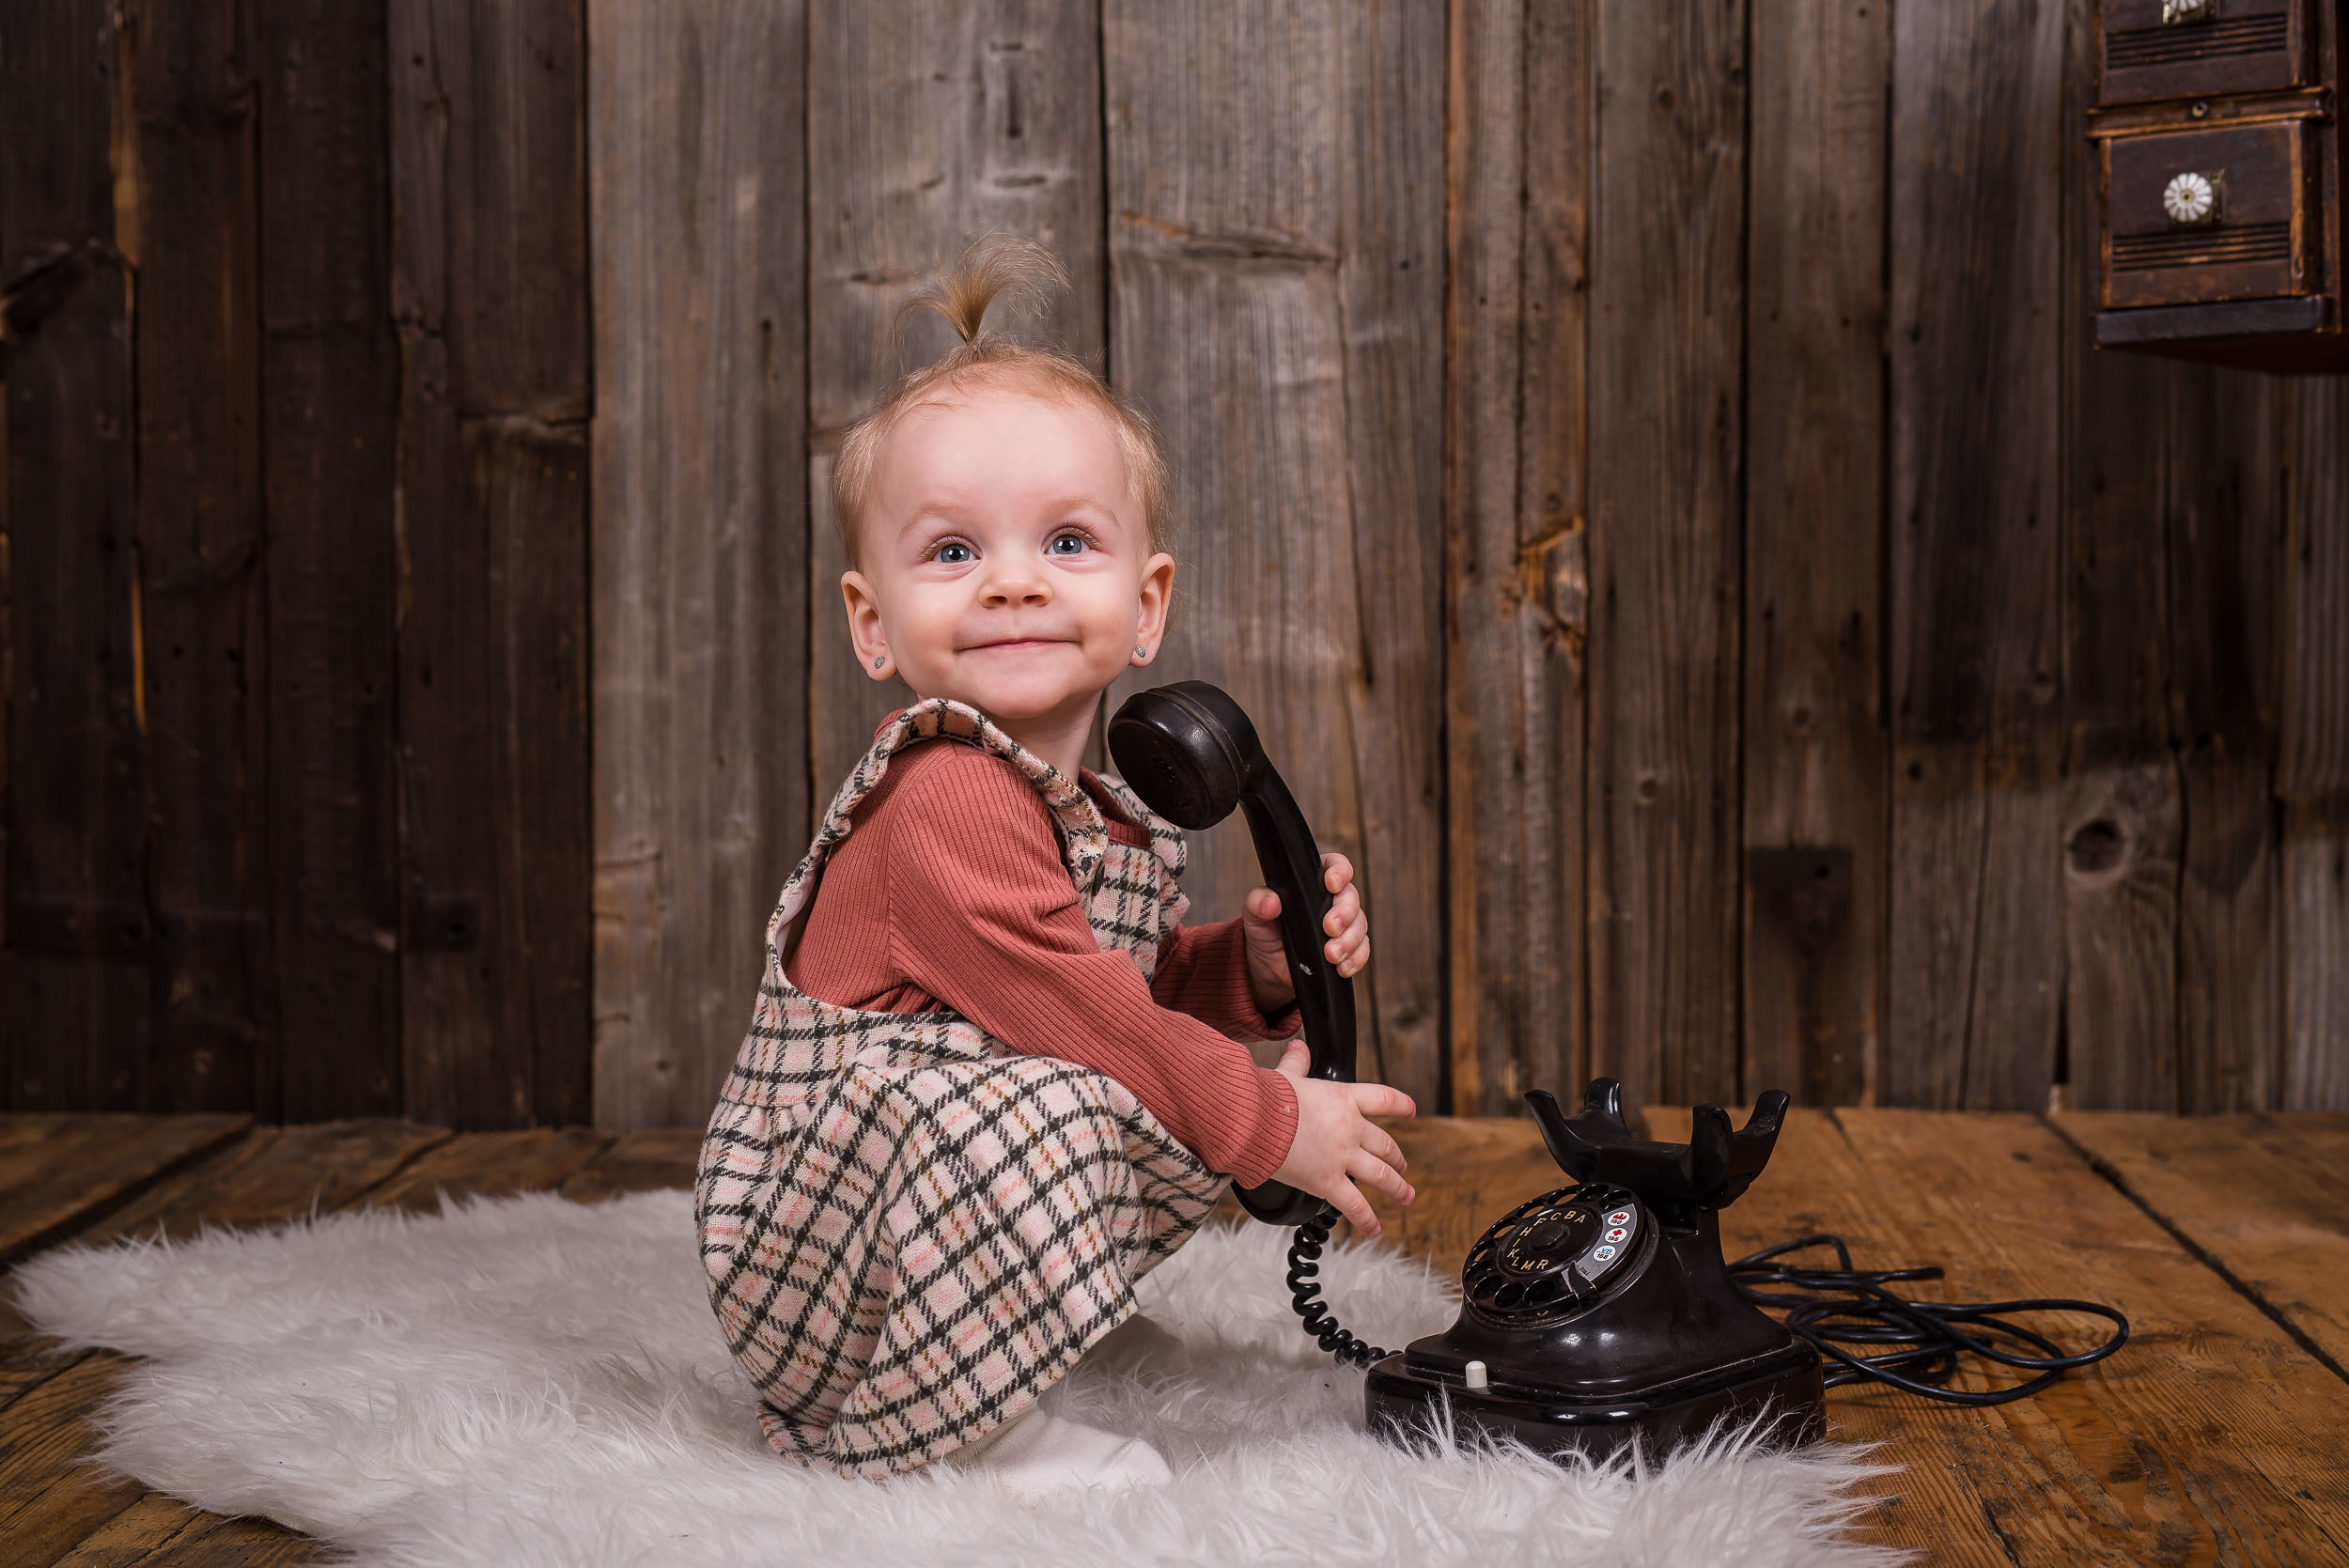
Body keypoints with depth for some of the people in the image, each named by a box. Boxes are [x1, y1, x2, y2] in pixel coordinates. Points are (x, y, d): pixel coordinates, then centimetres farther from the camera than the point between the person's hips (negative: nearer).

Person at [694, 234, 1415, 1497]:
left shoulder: (1110, 809, 6)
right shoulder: (949, 802, -24)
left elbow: (1143, 991, 18)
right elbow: (1065, 1012, -24)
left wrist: (1257, 965, -3)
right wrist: (1276, 1125, -16)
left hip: (942, 1196, 10)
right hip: (796, 1245, -9)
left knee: (1197, 1111, 18)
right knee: (1028, 1108, -36)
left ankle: (1049, 1319, 24)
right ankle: (928, 1419, -16)